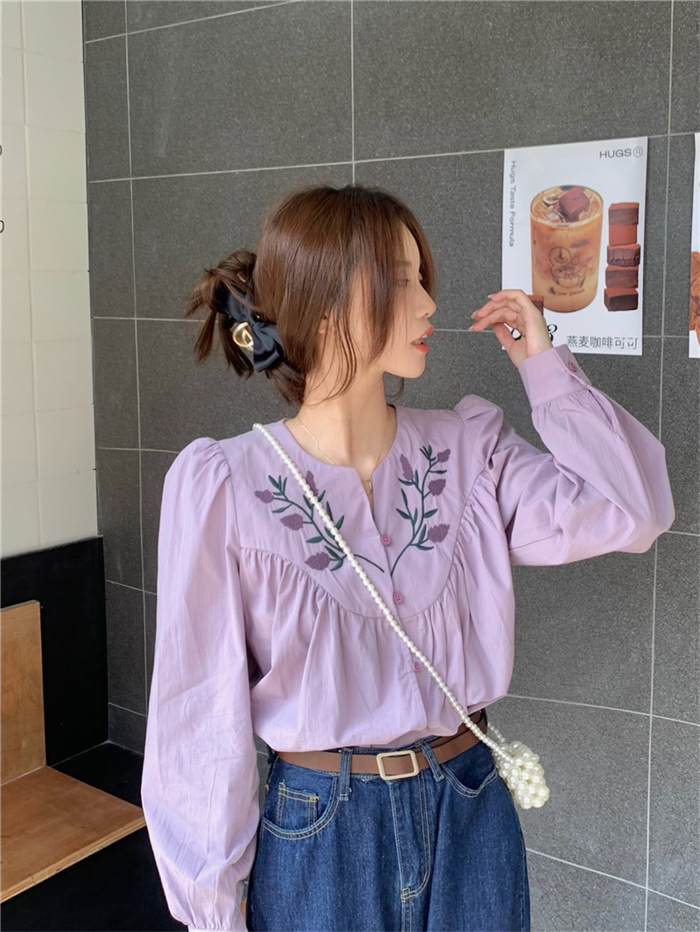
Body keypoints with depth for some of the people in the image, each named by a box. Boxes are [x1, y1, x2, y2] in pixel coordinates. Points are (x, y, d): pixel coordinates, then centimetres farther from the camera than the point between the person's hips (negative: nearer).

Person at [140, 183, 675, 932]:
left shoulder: (469, 450, -4)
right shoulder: (220, 485, -14)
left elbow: (633, 511, -15)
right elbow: (198, 715, -10)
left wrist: (544, 363, -10)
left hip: (468, 815, 3)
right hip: (317, 835, -3)